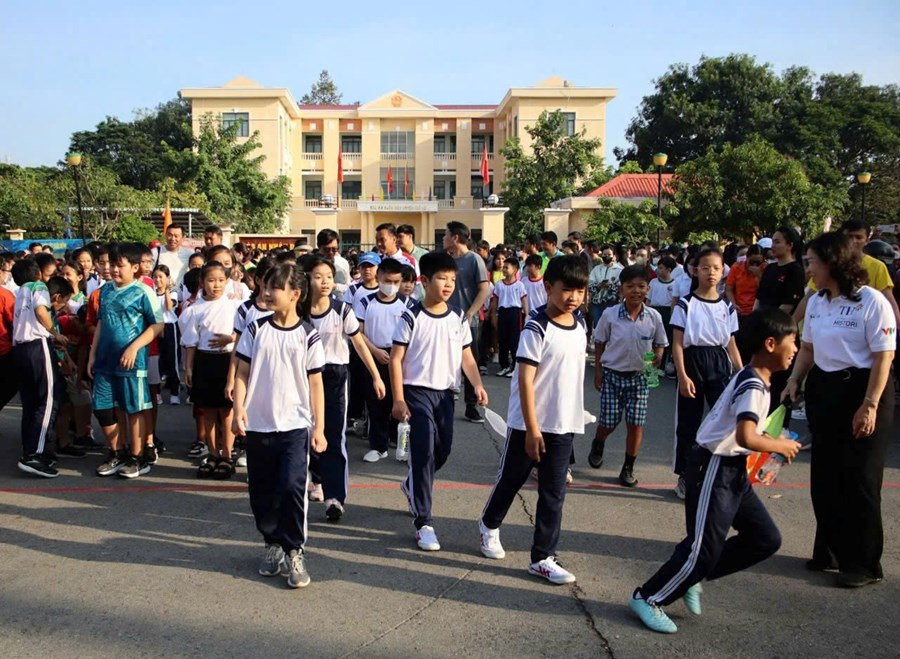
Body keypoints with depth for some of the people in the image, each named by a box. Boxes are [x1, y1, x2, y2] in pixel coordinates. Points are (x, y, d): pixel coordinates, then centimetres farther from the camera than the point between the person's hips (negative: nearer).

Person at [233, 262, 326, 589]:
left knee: (292, 486, -13)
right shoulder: (256, 329, 1)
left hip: (295, 426, -2)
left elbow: (315, 383, 0)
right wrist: (239, 409, -10)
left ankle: (294, 551, 4)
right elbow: (242, 373, 4)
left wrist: (319, 427, -2)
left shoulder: (308, 336, -3)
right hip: (258, 425, 3)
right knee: (261, 492, 10)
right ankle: (273, 544, 31)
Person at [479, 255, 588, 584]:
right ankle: (489, 525, 40)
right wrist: (532, 428, -21)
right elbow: (525, 380, -19)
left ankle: (542, 557, 17)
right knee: (511, 479, 14)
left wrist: (575, 414, 17)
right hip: (529, 422, -5)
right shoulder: (536, 328, -17)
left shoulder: (580, 324, 4)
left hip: (565, 423, 5)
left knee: (554, 492, 7)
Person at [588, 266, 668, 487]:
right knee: (608, 422, 7)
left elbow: (660, 343, 6)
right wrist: (598, 371, -3)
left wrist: (657, 357, -15)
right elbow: (600, 344, 0)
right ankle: (597, 446, 41)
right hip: (612, 374, -1)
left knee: (636, 423, 1)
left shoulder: (654, 317, -6)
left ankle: (628, 468, 16)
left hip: (639, 377, 1)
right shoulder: (610, 315, -10)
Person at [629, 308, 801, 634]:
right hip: (713, 467, -10)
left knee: (766, 539, 12)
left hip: (733, 469, 10)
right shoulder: (753, 386, -20)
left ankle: (691, 578, 20)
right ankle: (647, 598, 9)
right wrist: (780, 446, -14)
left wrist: (773, 441, 8)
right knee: (704, 547, -6)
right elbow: (746, 438, -31)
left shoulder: (755, 381, 11)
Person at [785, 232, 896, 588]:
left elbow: (884, 357, -15)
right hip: (822, 390, 7)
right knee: (824, 477, 13)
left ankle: (863, 563, 16)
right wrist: (794, 380, 2)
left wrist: (870, 405, -18)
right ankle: (829, 551, 29)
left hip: (861, 390, -7)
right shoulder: (816, 302, 8)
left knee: (859, 480, 1)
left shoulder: (872, 301, -14)